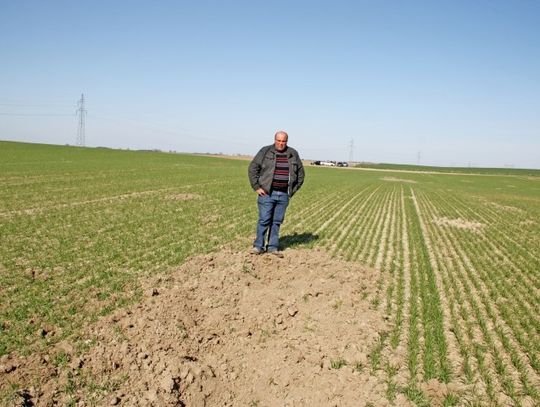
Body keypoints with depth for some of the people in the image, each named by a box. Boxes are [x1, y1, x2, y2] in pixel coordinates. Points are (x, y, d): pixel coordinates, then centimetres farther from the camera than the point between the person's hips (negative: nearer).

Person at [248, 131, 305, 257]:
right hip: (267, 193, -3)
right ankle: (258, 246, 7)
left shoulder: (293, 154, 7)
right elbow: (253, 169, 0)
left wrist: (293, 190, 10)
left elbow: (300, 173, 16)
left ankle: (272, 247, 16)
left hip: (284, 195, 3)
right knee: (264, 220, -3)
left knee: (277, 221, 8)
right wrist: (256, 187, -5)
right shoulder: (265, 152, -1)